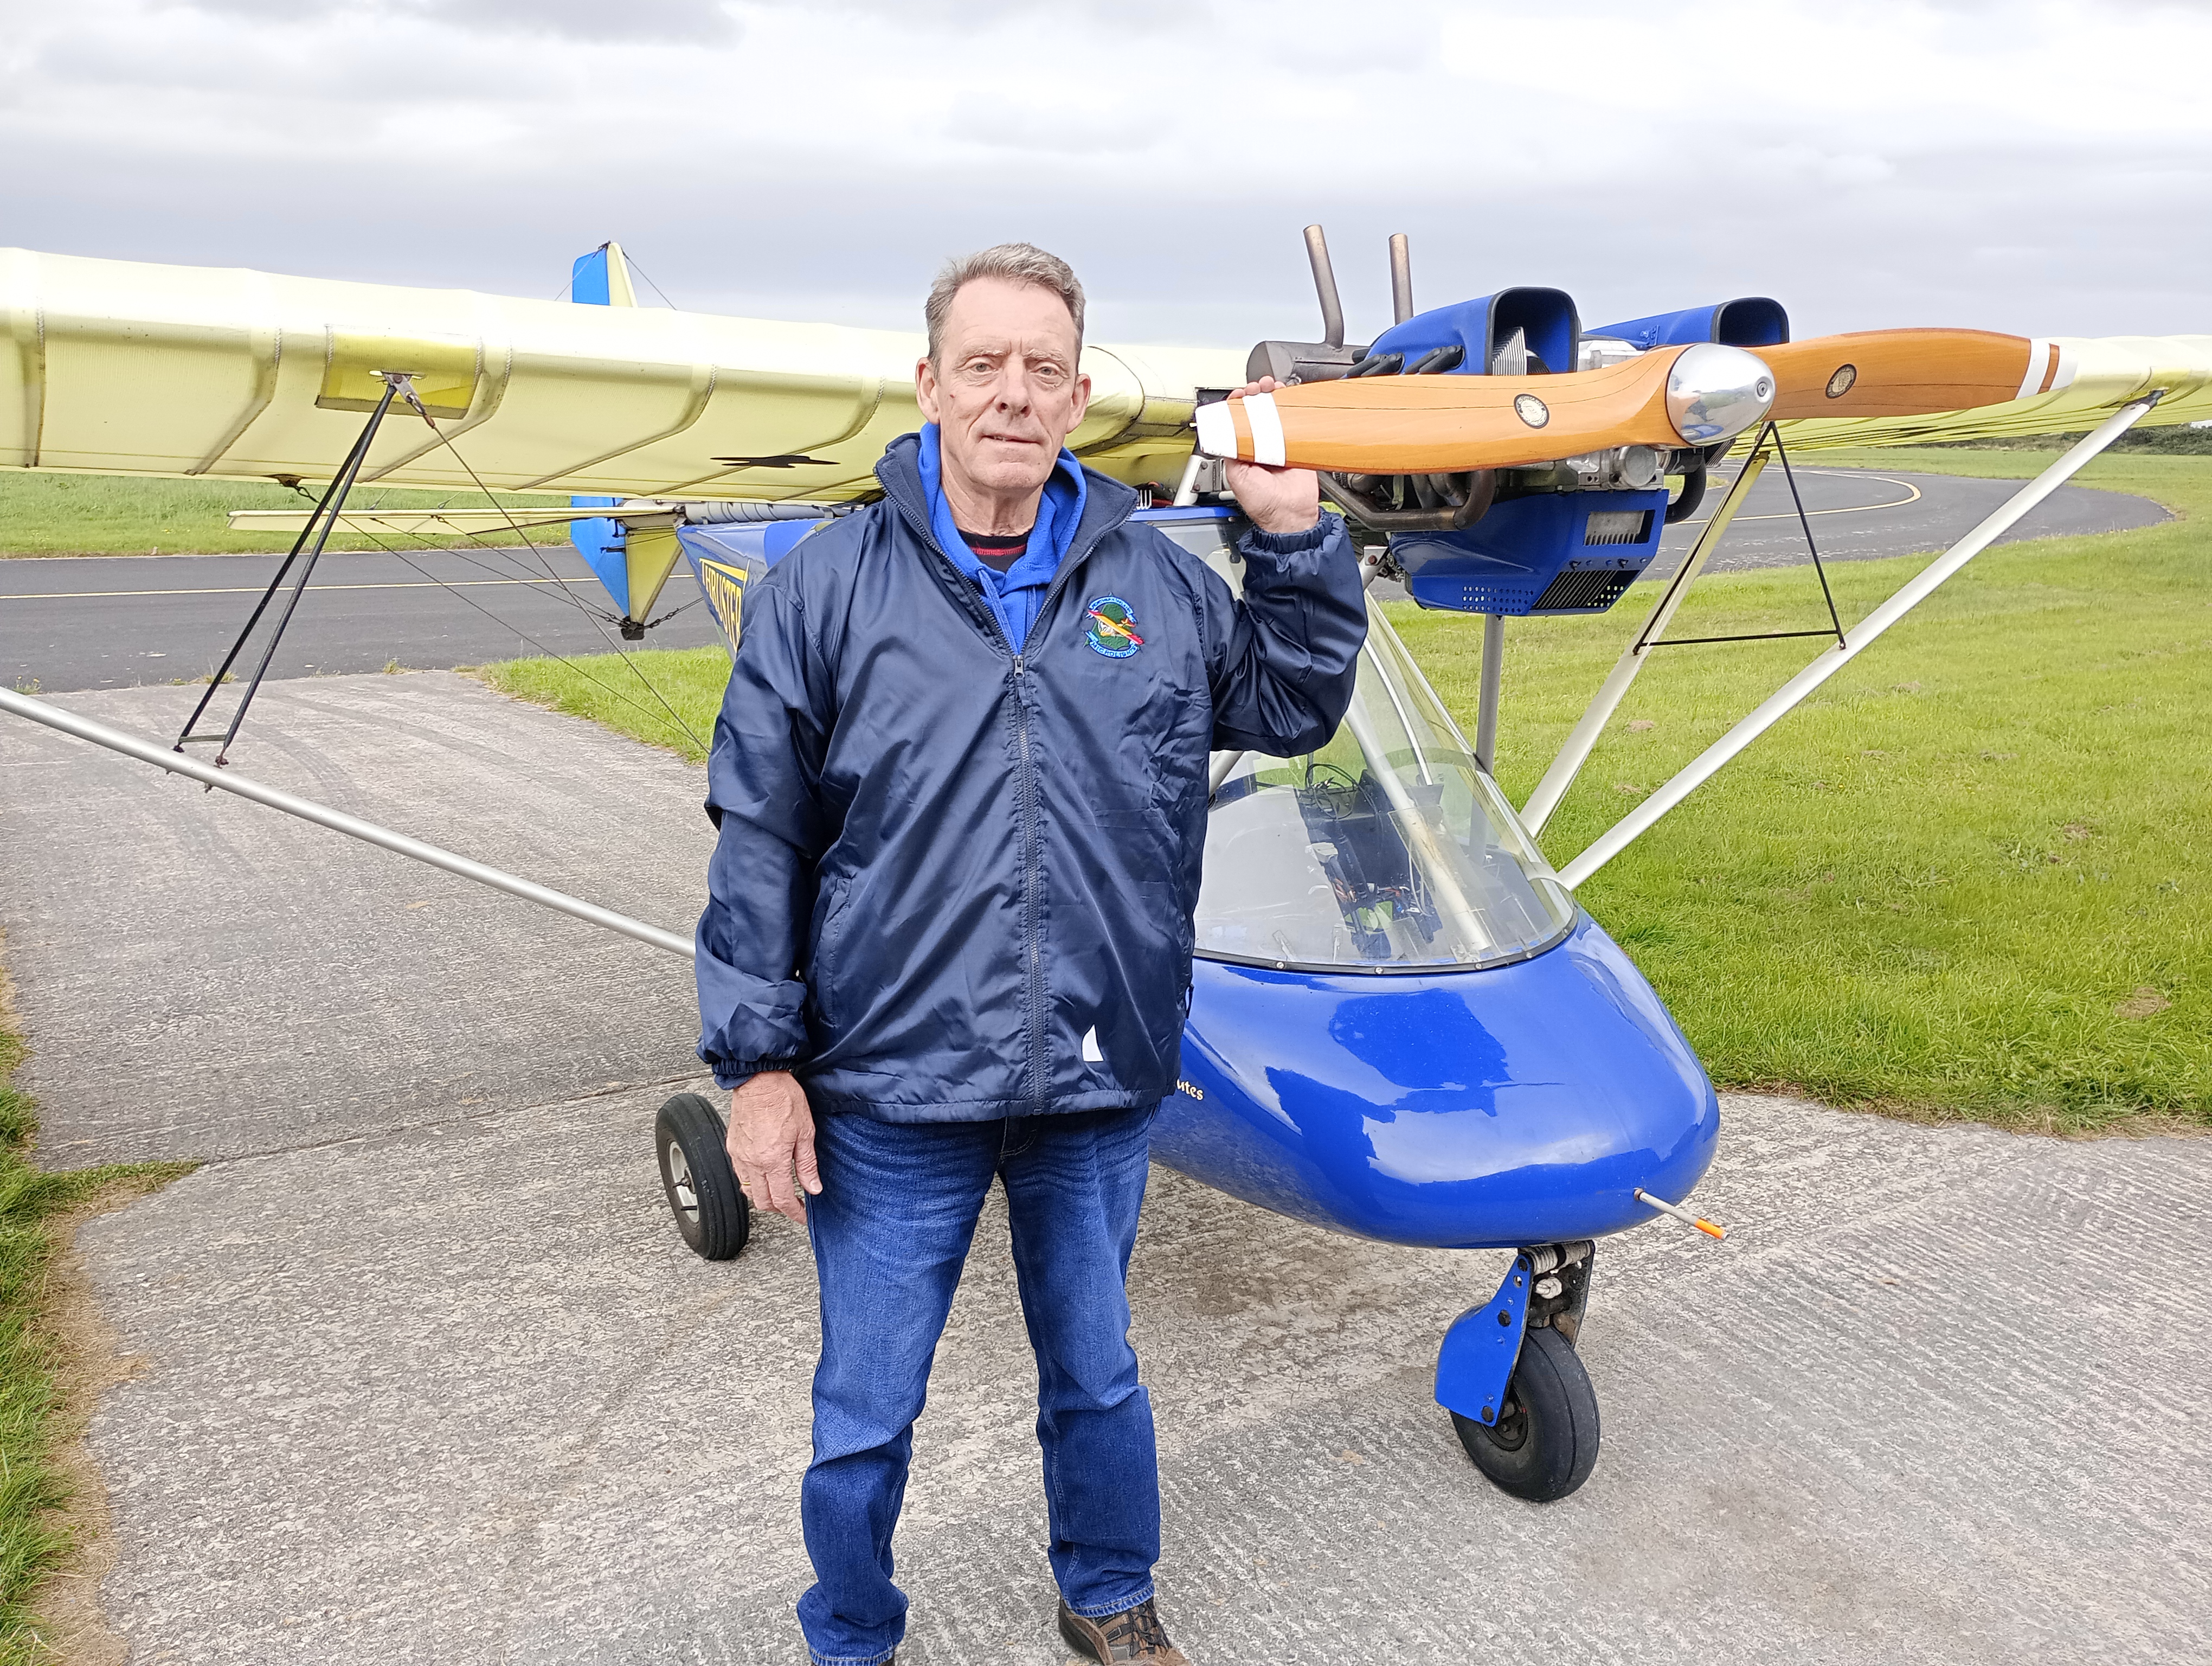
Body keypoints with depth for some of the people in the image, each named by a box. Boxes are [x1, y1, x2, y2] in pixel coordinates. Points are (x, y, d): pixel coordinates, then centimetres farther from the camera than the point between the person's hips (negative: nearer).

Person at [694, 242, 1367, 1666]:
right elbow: (760, 843, -4)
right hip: (890, 1095, -2)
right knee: (867, 1414, 14)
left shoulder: (1156, 582, 2)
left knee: (1098, 1376, 22)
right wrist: (757, 1063, -5)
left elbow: (1292, 709, 13)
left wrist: (1296, 537, 0)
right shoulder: (825, 590, -6)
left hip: (1101, 1087, 2)